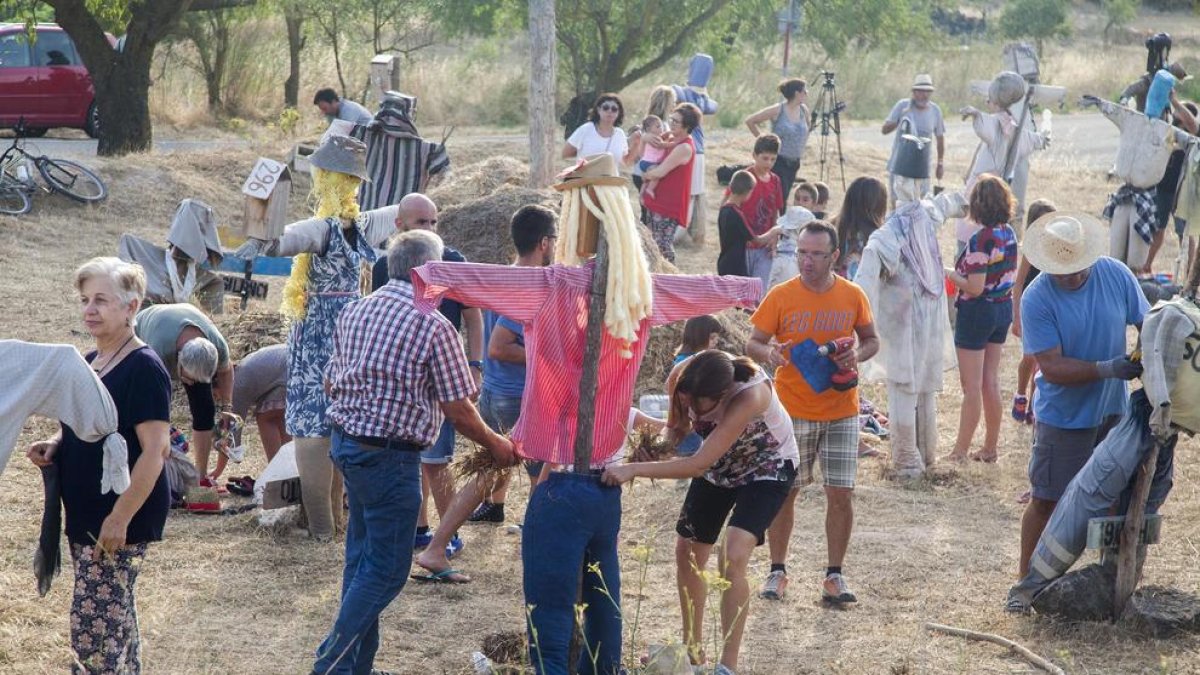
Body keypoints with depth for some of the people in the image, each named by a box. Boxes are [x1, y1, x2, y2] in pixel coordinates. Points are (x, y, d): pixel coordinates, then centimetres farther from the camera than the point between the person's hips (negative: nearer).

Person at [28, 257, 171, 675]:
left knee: (93, 624, -8)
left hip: (121, 519, -9)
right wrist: (54, 446, 2)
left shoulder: (144, 368, -17)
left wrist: (120, 518, -23)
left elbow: (154, 452, -20)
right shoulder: (90, 362, 10)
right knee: (115, 615, 17)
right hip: (84, 514, 9)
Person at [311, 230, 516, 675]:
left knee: (362, 556, 17)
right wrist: (496, 446, 4)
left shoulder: (354, 312, 7)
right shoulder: (432, 326, -15)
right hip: (390, 456, -8)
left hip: (346, 442, 8)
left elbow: (331, 383, 15)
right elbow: (458, 410, -12)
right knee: (386, 571, 0)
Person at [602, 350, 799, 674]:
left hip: (767, 467, -6)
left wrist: (633, 470, -47)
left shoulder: (750, 395, -42)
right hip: (719, 463, 6)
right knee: (688, 551, 11)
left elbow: (698, 464, -44)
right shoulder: (681, 379, -27)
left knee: (733, 557, -23)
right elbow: (677, 427, -3)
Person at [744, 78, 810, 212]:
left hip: (794, 163, 6)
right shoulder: (777, 110, -13)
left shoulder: (804, 110, 4)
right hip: (778, 161, -6)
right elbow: (750, 121, -7)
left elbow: (806, 130, 26)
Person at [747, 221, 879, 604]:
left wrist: (858, 355, -12)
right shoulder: (781, 296, -6)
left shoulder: (852, 296, -1)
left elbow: (871, 339, 11)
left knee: (841, 493, 0)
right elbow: (753, 344, -1)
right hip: (792, 411, -1)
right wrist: (768, 353, -24)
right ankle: (777, 570, 20)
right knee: (784, 491, 6)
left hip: (841, 411, 1)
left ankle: (834, 575, 11)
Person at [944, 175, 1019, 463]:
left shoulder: (980, 240, -23)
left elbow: (974, 288, -24)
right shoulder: (1009, 234, 1)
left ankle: (960, 452, 8)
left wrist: (948, 274, -11)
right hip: (1003, 308, 8)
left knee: (972, 387, 0)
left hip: (978, 312, -8)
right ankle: (990, 448, 23)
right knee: (991, 382, 16)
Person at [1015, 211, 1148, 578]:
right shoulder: (1036, 299, -20)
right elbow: (1052, 367, -22)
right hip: (1063, 419, -4)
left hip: (1113, 410, 4)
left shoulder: (1116, 275, -9)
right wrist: (1106, 369, -33)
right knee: (1046, 502, 5)